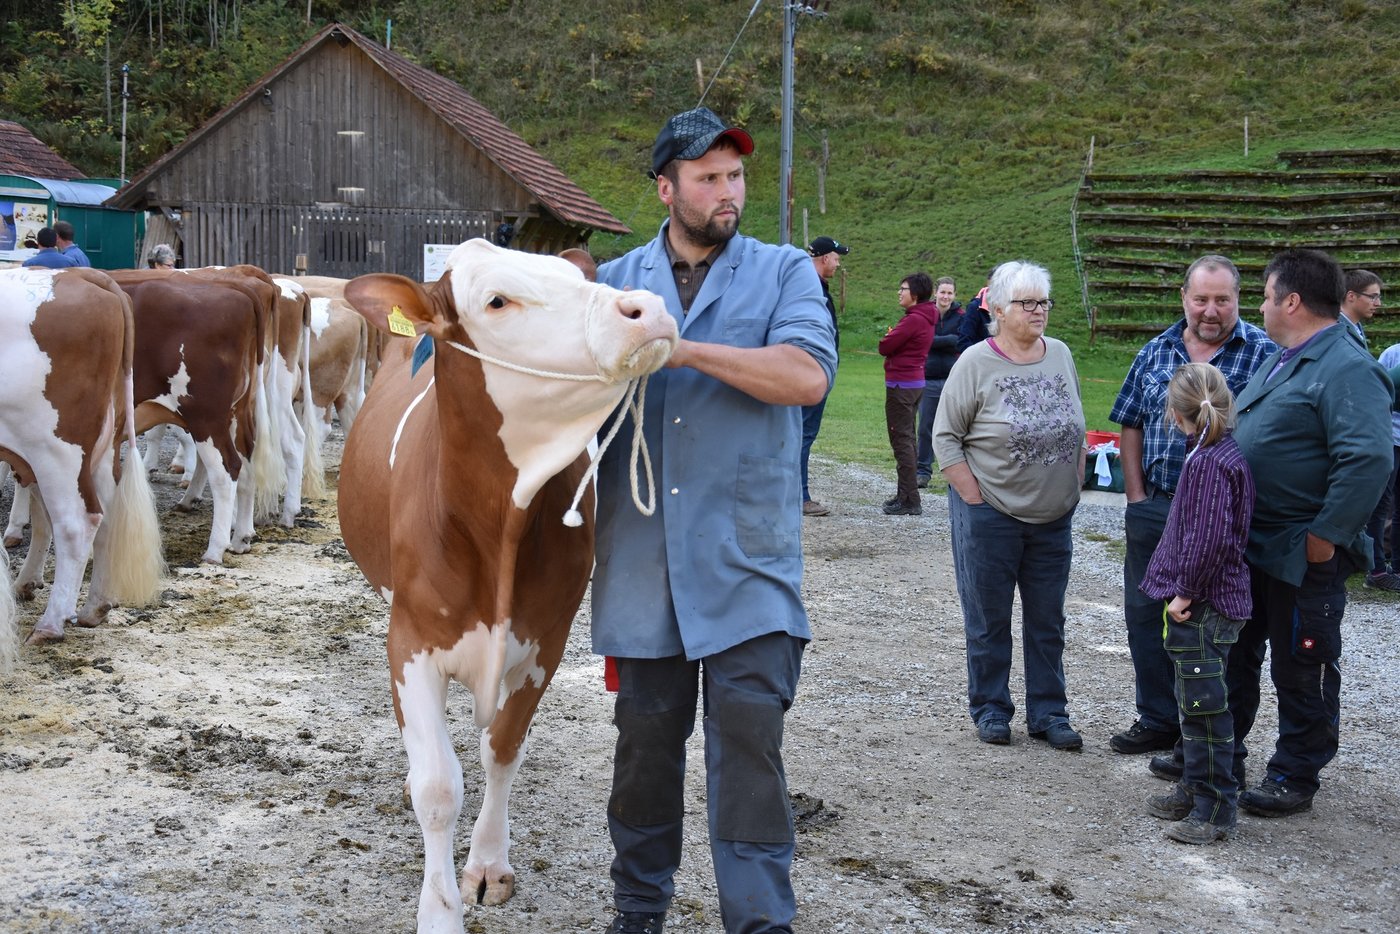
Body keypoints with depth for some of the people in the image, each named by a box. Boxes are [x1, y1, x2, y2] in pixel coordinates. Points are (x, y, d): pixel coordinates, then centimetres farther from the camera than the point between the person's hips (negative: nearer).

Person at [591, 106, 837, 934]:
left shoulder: (783, 272, 4)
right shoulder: (615, 283, 12)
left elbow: (809, 374, -13)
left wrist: (686, 348, -14)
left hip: (747, 555, -3)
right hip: (643, 559, 3)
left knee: (750, 732, -8)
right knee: (645, 735, 11)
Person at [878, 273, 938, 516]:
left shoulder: (914, 319, -19)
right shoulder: (927, 318, 12)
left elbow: (885, 347, -15)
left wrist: (888, 337, 3)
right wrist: (893, 337, -1)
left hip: (901, 385, -10)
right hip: (916, 381, 10)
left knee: (901, 440, -7)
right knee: (907, 440, 15)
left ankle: (909, 500, -7)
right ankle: (906, 495, 22)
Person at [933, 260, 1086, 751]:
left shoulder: (1061, 356, 6)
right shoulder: (976, 363, -9)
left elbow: (1076, 430, 15)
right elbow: (946, 438, -7)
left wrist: (1074, 485, 7)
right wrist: (975, 499, -11)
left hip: (1053, 517, 4)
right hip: (990, 517, -4)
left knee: (1047, 621, 10)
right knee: (989, 622, 6)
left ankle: (1048, 713, 19)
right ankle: (990, 710, 18)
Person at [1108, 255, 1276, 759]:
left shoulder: (1262, 353, -6)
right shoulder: (1156, 352, 8)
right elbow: (1131, 426, 13)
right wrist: (1137, 497, 4)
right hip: (1154, 510, 5)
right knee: (1145, 615, 13)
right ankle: (1158, 720, 29)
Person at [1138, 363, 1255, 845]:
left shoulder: (1209, 463, -20)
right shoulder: (1223, 455, 11)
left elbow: (1209, 538, -26)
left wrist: (1185, 591, -18)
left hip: (1204, 605, -11)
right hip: (1200, 602, 11)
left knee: (1204, 704, -5)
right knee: (1194, 702, 19)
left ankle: (1215, 808, 1)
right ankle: (1195, 790, 31)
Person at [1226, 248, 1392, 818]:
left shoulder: (1348, 370, -19)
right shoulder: (1281, 361, 12)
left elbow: (1369, 459, -29)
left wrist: (1323, 537, -27)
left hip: (1301, 557, -9)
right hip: (1245, 547, 9)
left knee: (1301, 670, 5)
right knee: (1234, 654, 19)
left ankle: (1295, 777, 17)